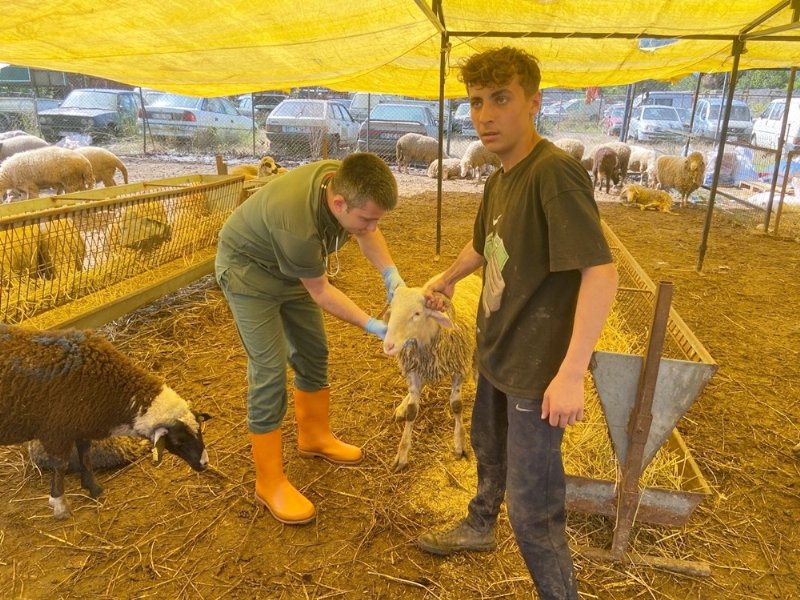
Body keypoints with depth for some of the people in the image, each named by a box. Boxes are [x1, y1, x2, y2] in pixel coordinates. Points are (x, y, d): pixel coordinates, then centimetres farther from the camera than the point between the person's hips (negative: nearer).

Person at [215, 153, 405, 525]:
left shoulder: (346, 181, -21)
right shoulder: (298, 225, -41)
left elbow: (367, 234, -1)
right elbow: (320, 291, -26)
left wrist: (391, 275, -15)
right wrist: (372, 326, -26)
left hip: (290, 269, 8)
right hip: (249, 271, -7)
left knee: (313, 353, 13)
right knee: (269, 370, -10)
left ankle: (314, 436, 34)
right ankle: (269, 482, 3)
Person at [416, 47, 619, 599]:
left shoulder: (555, 172, -23)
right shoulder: (499, 180, 5)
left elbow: (602, 272, -29)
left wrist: (572, 372, -32)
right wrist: (446, 278, 39)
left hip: (538, 368, -9)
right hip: (497, 353, 9)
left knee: (531, 505, 3)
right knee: (490, 452, 30)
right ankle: (479, 528, 56)